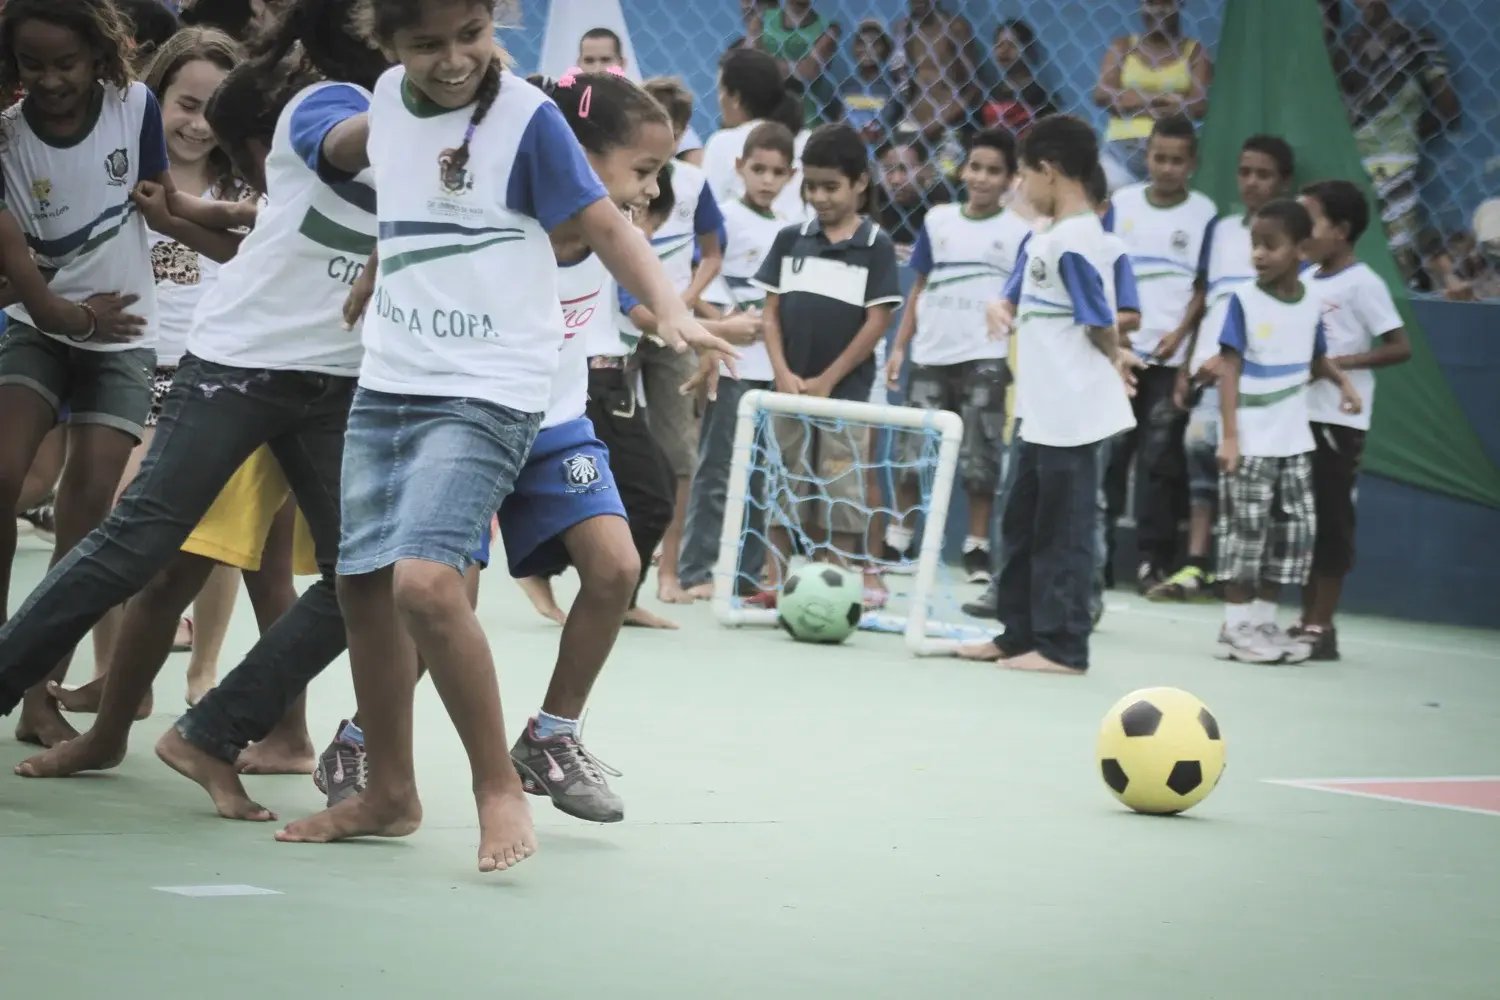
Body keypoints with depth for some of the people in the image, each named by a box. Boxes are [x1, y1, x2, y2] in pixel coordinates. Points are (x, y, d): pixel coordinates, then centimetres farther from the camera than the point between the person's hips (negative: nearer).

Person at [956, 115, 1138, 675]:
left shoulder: (1073, 242, -18)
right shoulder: (1043, 238, 10)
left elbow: (1102, 326, -14)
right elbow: (1016, 298, 21)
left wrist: (1112, 362, 3)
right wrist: (1005, 313, 1)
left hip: (1072, 414, -10)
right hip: (1041, 412, 10)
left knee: (1063, 532, -2)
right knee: (1023, 523, 17)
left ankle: (1063, 647, 4)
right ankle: (1019, 633, 27)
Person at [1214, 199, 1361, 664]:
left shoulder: (1312, 303, 5)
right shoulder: (1244, 301, -9)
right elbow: (1230, 370, -10)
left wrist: (1343, 381, -3)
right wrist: (1229, 437, -16)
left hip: (1294, 442, 5)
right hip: (1250, 442, -5)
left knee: (1295, 528, 6)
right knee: (1246, 530, -4)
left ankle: (1265, 621, 16)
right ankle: (1237, 627, 3)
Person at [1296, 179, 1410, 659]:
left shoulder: (1361, 284, -9)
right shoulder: (1307, 282, 11)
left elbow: (1400, 347, -12)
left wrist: (1341, 362, -20)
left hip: (1338, 420, -7)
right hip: (1297, 415, 7)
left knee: (1331, 519, -2)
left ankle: (1322, 626, 1)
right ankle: (1307, 619, 17)